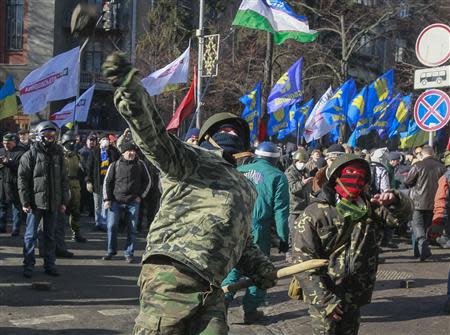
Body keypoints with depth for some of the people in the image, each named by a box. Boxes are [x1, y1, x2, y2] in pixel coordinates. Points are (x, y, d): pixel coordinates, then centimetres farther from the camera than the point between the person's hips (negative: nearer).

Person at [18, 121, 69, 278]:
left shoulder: (58, 154, 9)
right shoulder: (30, 154, -4)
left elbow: (64, 179, 13)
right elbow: (22, 179, -5)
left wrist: (64, 201, 8)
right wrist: (25, 202, -11)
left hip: (53, 203, 4)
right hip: (35, 202, -4)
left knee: (50, 235, 11)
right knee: (31, 235, 0)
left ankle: (49, 264, 19)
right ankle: (28, 265, 7)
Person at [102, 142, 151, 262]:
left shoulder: (140, 165, 3)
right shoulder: (115, 165, 1)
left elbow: (147, 181, 12)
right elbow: (107, 182, 5)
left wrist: (141, 195, 4)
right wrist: (107, 199, -2)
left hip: (133, 202, 1)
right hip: (116, 201, 0)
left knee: (132, 229, 2)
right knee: (111, 226, -2)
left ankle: (129, 253, 12)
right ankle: (111, 251, 14)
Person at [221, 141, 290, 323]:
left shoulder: (240, 170, 8)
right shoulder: (277, 177, -2)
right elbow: (280, 212, -5)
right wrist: (284, 238, 1)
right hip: (258, 231, -3)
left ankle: (223, 299, 7)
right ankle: (250, 311, 14)